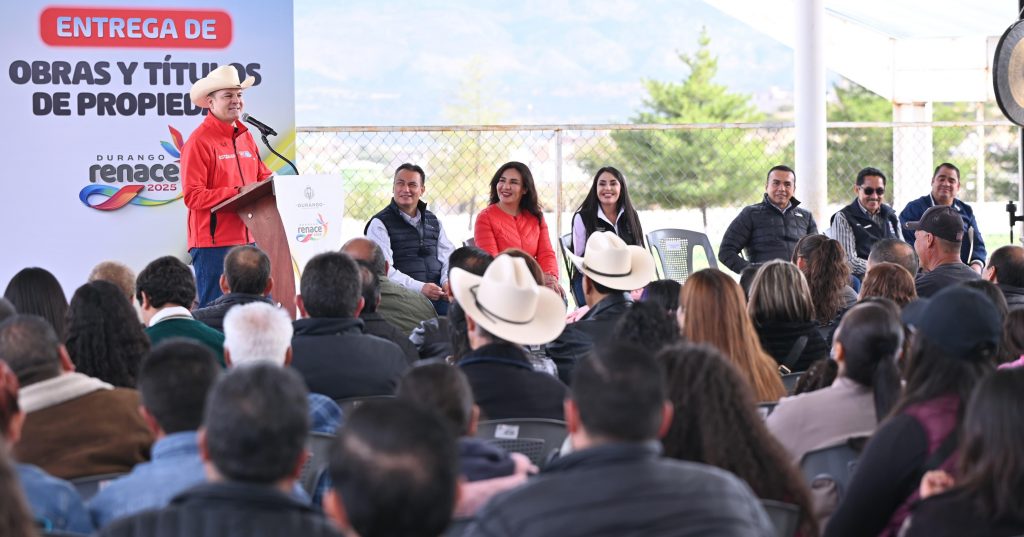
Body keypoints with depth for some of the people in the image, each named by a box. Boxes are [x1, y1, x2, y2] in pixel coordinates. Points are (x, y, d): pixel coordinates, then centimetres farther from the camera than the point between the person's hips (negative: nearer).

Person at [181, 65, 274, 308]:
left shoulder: (245, 137, 15)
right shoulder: (199, 141, -9)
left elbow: (263, 176, 23)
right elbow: (192, 196, -15)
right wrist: (238, 192, -20)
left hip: (247, 239, 7)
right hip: (213, 243, -7)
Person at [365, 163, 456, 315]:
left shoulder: (433, 222, 23)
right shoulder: (379, 224, 4)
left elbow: (448, 257, 16)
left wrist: (448, 282, -8)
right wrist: (420, 288, -20)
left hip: (438, 294, 5)